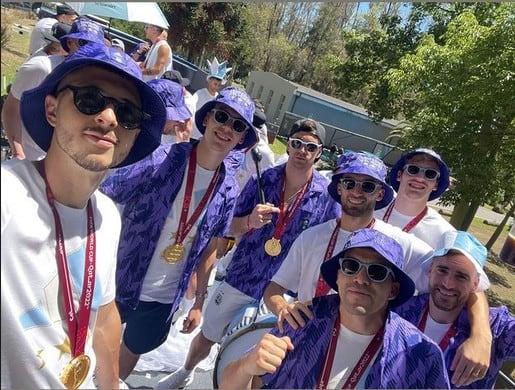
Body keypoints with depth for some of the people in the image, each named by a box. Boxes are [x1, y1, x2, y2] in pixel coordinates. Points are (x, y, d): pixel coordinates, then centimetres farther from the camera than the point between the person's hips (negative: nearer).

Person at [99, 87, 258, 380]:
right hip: (117, 283, -3)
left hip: (165, 299, 4)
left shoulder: (227, 190, -6)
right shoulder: (161, 158, -19)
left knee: (131, 355, 26)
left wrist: (199, 301, 8)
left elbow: (208, 250, 3)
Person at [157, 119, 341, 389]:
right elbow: (231, 228, 0)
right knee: (206, 337, 22)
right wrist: (250, 221, -21)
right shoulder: (262, 180, -7)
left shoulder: (328, 196, -11)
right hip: (238, 281, 2)